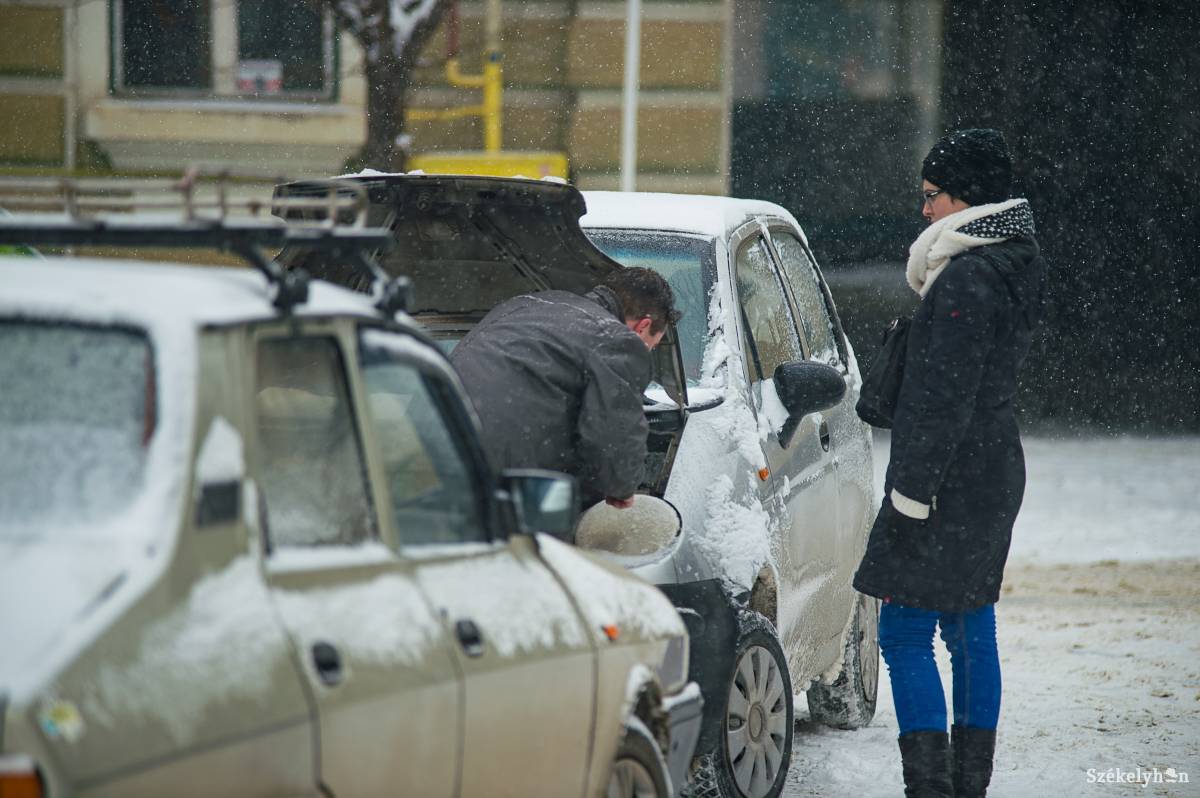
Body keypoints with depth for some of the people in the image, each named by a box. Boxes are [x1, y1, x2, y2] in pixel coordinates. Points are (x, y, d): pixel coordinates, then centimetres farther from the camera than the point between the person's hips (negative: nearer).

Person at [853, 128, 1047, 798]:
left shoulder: (968, 278, -19)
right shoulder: (1017, 266, 12)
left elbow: (943, 397, -21)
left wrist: (910, 492, -19)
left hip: (952, 477, -10)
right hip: (997, 467, 10)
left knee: (905, 635, -8)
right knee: (972, 629, 13)